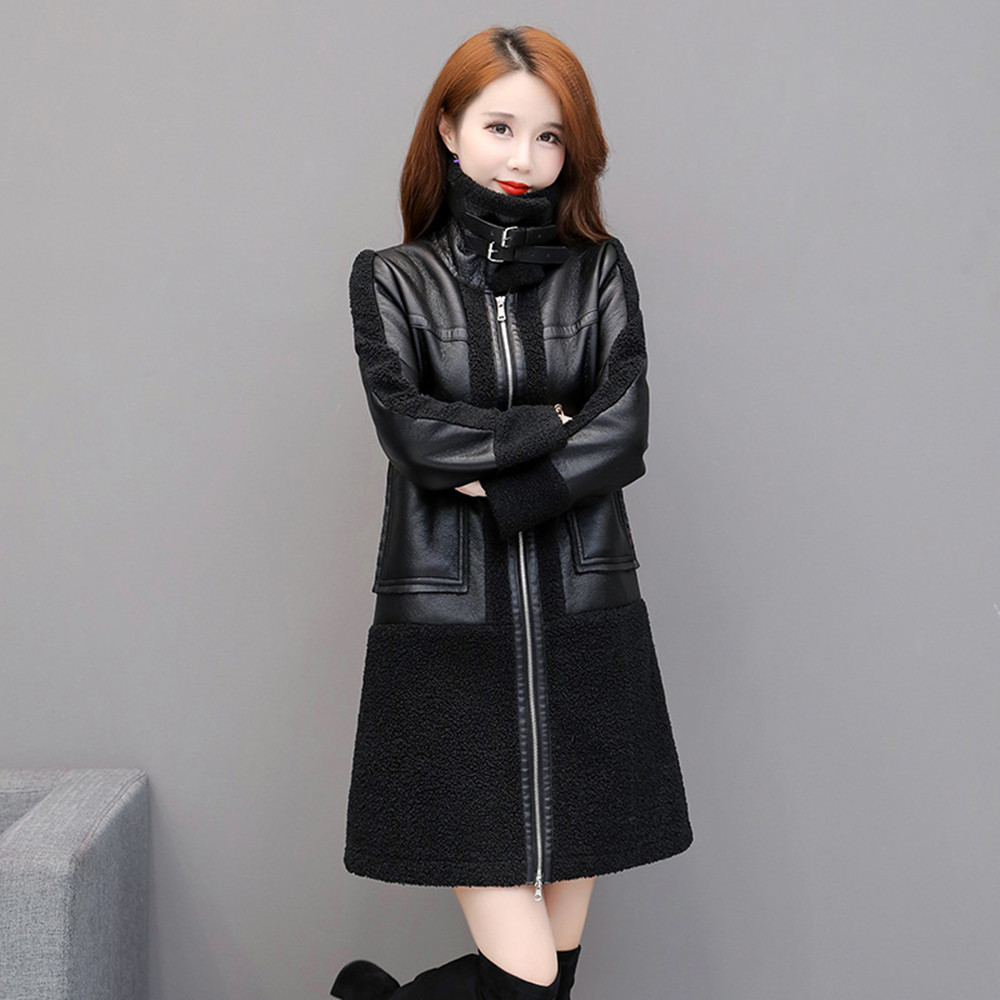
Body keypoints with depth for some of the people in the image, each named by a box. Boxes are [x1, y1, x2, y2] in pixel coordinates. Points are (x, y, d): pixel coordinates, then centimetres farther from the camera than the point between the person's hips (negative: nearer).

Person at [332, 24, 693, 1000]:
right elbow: (412, 429, -8)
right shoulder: (391, 279, 7)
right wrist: (552, 423, -6)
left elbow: (624, 434, -2)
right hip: (449, 626, -2)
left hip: (583, 622, 3)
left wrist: (496, 488, -11)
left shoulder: (600, 270, 10)